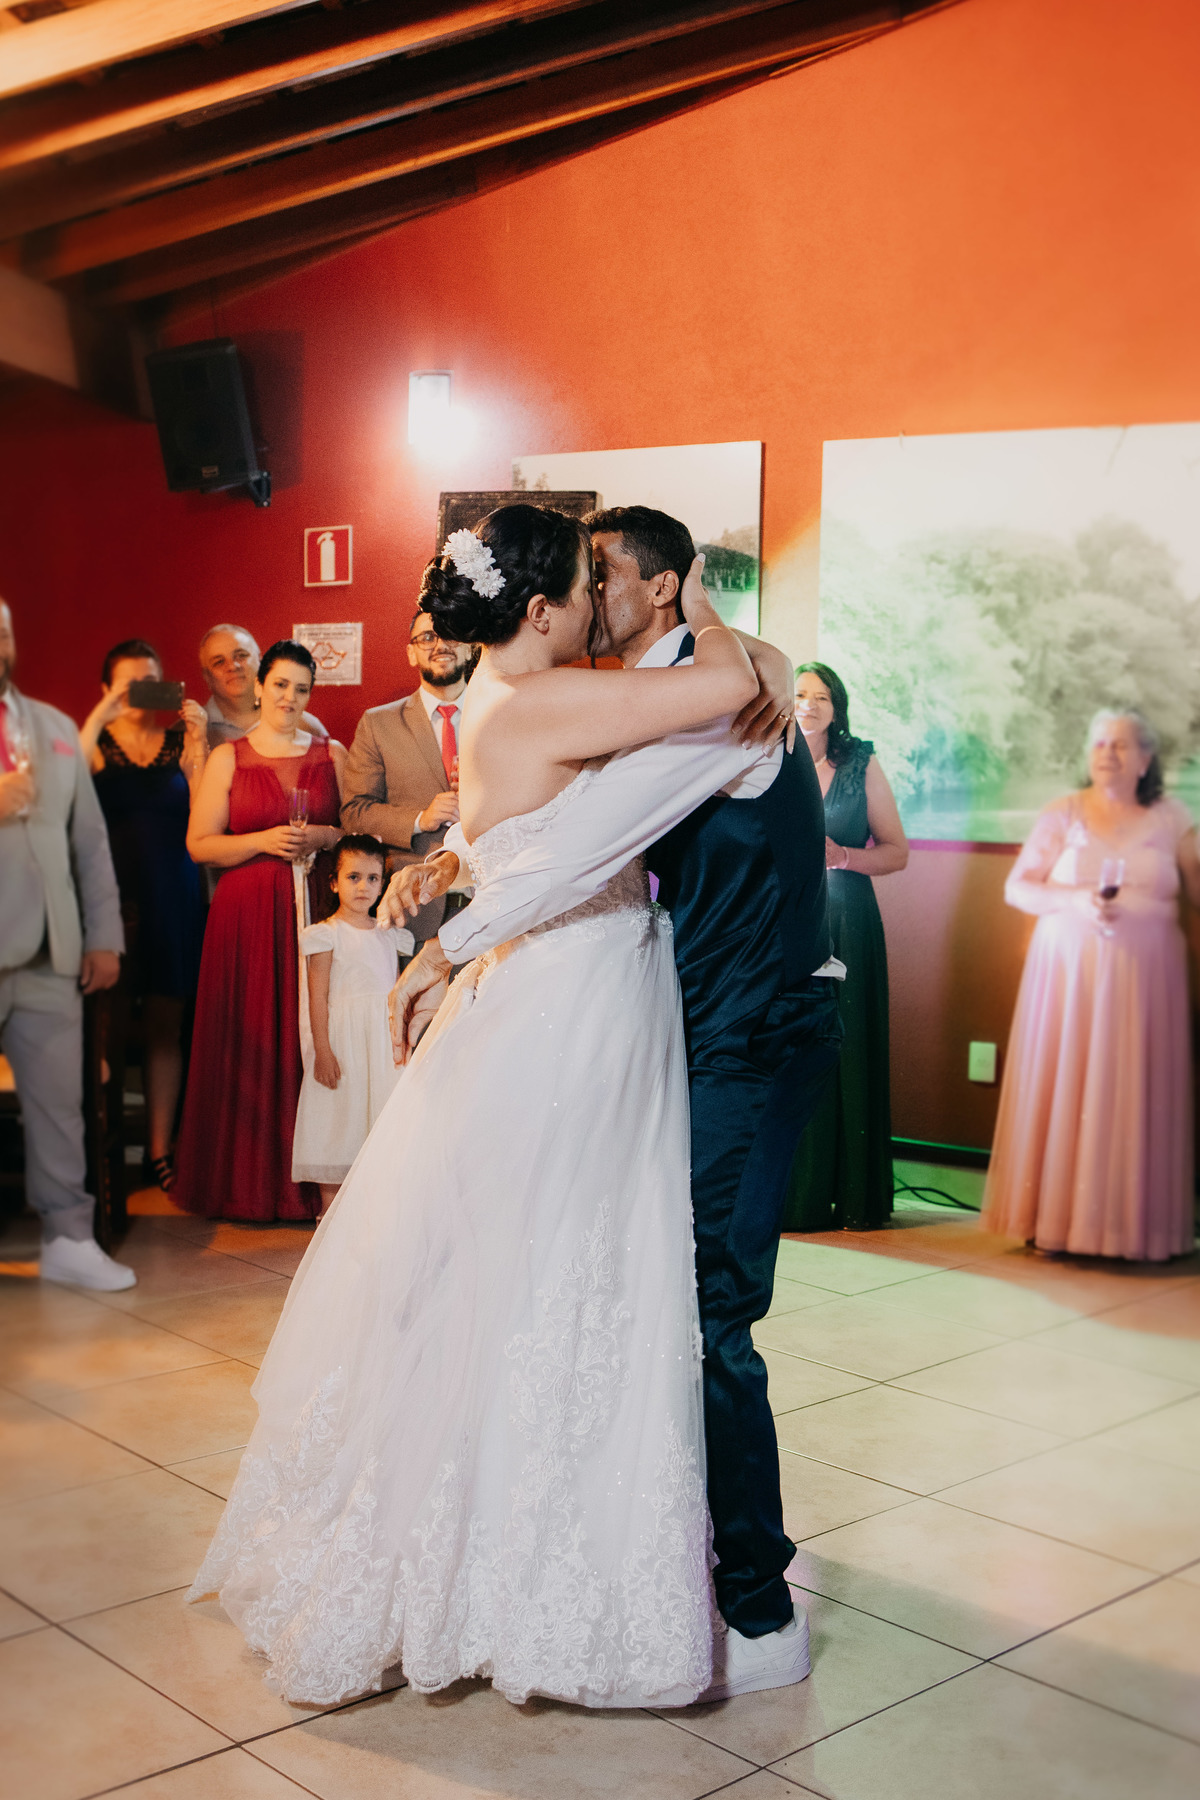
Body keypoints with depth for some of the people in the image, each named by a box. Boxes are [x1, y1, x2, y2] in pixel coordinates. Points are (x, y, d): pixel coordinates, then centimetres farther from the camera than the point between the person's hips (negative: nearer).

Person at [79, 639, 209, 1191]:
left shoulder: (182, 739, 7)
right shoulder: (95, 742, 6)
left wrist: (199, 741, -13)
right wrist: (96, 721, -19)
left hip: (173, 897, 1)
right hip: (111, 893, -1)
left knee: (164, 1026, 4)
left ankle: (159, 1150, 9)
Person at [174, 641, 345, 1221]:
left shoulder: (332, 754, 12)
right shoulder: (228, 758, 6)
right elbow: (199, 844, 1)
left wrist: (325, 837, -7)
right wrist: (264, 841, -12)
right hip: (246, 914, -1)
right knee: (249, 1041, -2)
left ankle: (307, 1181, 7)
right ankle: (249, 1182, 9)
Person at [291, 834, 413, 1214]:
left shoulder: (390, 934, 11)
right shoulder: (326, 934, -4)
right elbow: (318, 996, -8)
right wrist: (322, 1051, -13)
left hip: (385, 1038, 5)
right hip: (342, 1036, -5)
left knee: (382, 1111, 4)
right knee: (339, 1116, -2)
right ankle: (330, 1208, 7)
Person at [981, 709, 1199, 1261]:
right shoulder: (1062, 815, 6)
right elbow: (1016, 887, 2)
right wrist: (1074, 900, -12)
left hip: (1144, 975, 0)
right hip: (1068, 970, 0)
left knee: (1135, 1096, -1)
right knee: (1063, 1088, -2)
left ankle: (1132, 1222, 8)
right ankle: (1056, 1215, 7)